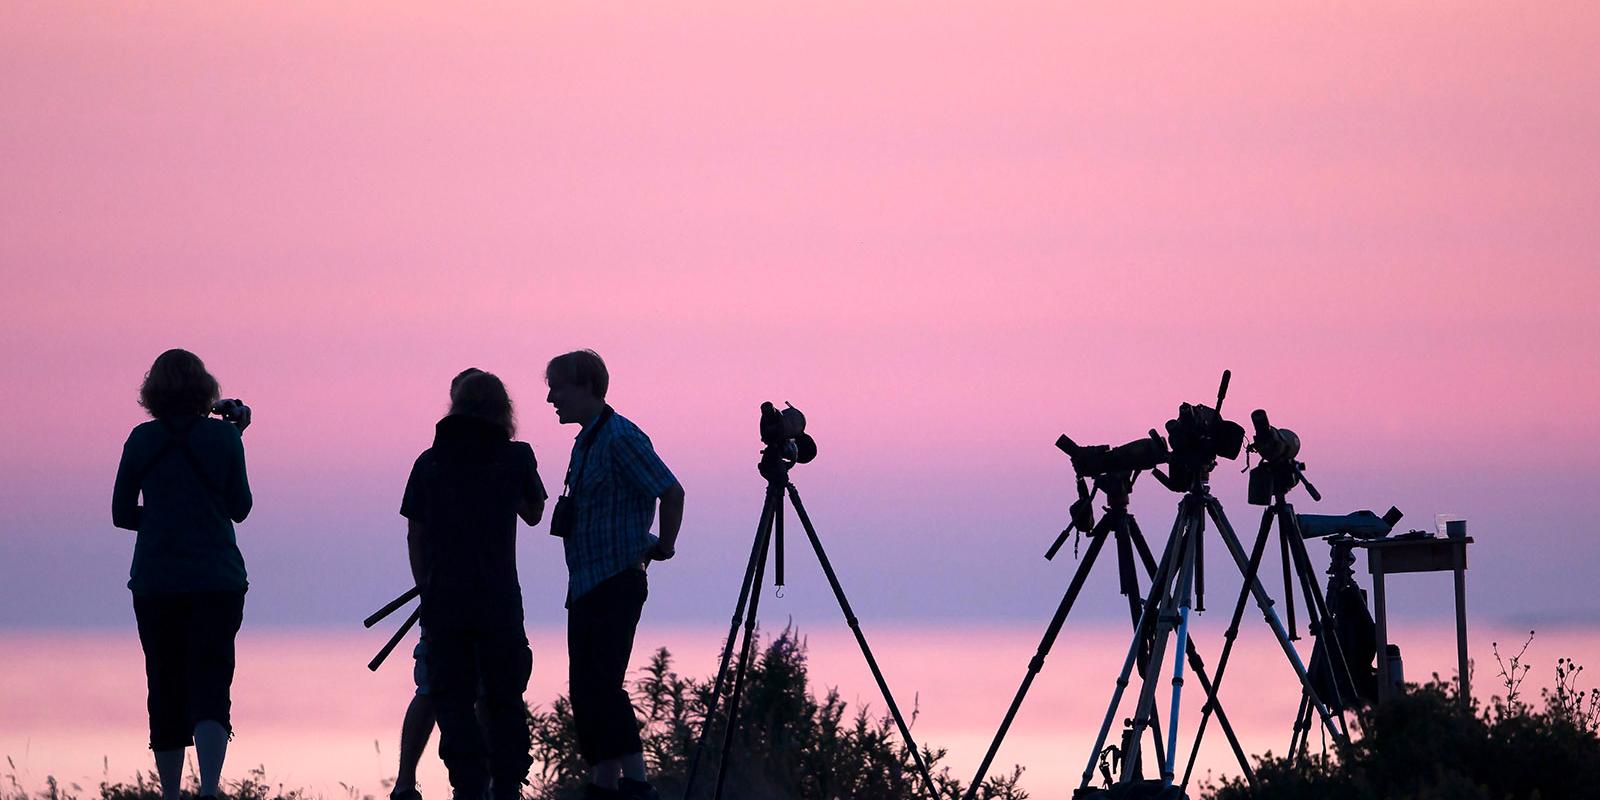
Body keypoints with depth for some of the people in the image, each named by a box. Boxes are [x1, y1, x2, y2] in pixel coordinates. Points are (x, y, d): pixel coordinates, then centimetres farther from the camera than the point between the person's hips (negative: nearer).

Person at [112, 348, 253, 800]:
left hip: (155, 581, 1)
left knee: (166, 692, 11)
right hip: (217, 580, -1)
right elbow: (239, 509, 7)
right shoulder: (223, 437, -3)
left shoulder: (142, 440, 0)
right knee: (210, 687, -8)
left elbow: (122, 515, 5)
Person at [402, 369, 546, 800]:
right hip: (500, 601, -1)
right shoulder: (516, 458, 1)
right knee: (504, 699, 8)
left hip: (443, 601, 1)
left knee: (452, 699, 2)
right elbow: (533, 513, 18)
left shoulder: (429, 462, 6)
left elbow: (414, 534, 8)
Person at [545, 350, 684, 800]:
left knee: (602, 686, -15)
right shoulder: (586, 441, 16)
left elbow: (671, 491, -19)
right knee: (586, 691, 8)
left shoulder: (620, 438, -14)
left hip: (616, 584, -10)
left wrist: (663, 547, -9)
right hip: (585, 586, 10)